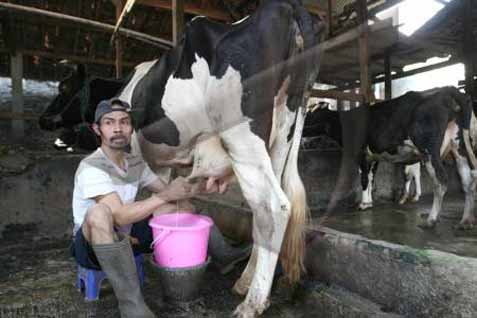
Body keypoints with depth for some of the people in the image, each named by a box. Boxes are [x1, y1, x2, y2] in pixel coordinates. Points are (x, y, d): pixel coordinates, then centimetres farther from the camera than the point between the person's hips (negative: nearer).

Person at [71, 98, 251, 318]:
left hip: (125, 238, 7)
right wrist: (164, 196, -28)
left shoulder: (136, 162, 0)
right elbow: (120, 216, -32)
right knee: (100, 214, -40)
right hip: (91, 245, -7)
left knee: (176, 205, 4)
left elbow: (166, 190, 8)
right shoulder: (91, 167, -23)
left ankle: (223, 256, 15)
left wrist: (203, 187, -6)